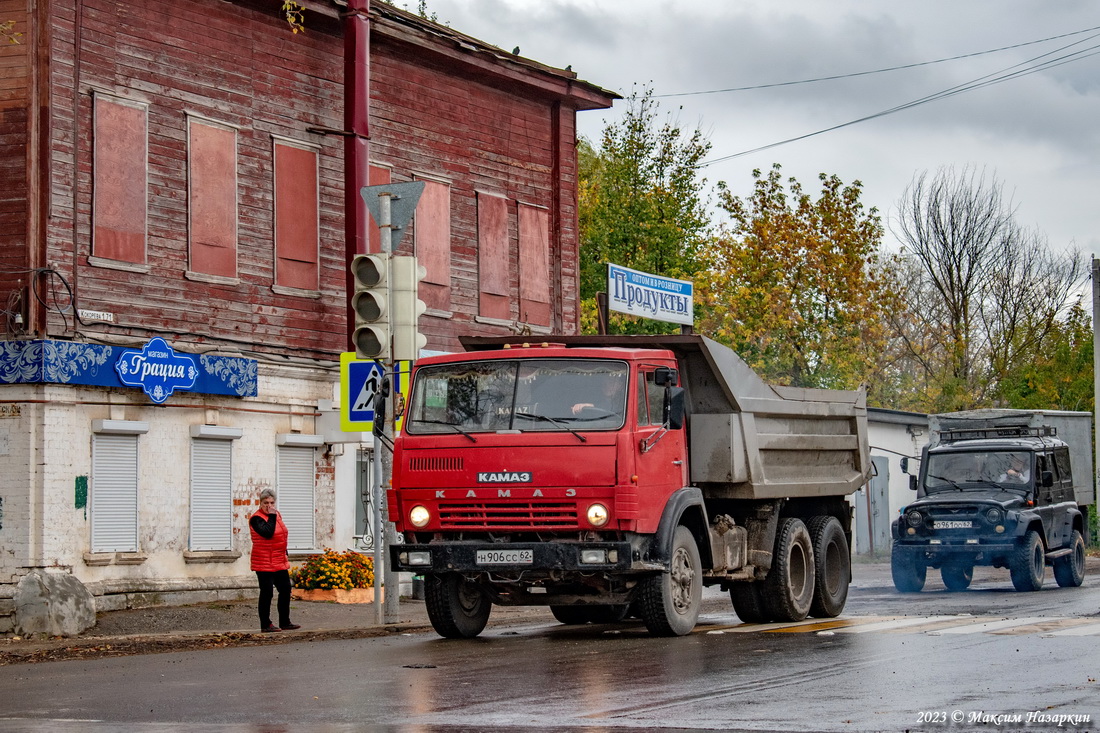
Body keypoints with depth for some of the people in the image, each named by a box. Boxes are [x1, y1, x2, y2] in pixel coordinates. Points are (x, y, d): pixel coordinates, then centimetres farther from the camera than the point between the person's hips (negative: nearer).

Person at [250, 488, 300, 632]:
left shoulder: (276, 515, 14)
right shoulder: (257, 518, -12)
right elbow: (267, 533, -29)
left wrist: (285, 557, 21)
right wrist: (271, 516, -23)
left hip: (280, 563, 9)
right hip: (264, 564, -9)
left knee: (285, 590, 12)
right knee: (267, 593, -4)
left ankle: (285, 622, 21)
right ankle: (265, 624, 3)